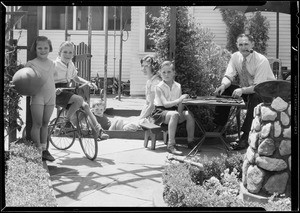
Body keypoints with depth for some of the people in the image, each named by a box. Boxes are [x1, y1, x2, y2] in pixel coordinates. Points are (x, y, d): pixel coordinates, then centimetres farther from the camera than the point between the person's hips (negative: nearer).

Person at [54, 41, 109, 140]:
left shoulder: (71, 65, 12)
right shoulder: (55, 64, -11)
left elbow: (76, 78, 27)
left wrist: (87, 82, 11)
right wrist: (54, 90, -32)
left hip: (67, 90, 7)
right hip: (58, 94, -7)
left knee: (85, 105, -9)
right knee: (79, 99, -29)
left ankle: (98, 130, -8)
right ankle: (67, 120, -12)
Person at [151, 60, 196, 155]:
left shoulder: (178, 86, 5)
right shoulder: (159, 87, -10)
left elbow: (180, 104, 1)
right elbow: (165, 104, -21)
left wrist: (180, 114, -18)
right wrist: (179, 100, -33)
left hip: (173, 110, 5)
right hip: (160, 112, -5)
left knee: (189, 114, -19)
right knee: (174, 114, -36)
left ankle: (190, 141, -6)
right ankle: (171, 145, -39)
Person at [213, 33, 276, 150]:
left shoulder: (261, 60, -22)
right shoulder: (235, 57, -5)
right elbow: (229, 76, -6)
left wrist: (242, 90, -44)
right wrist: (223, 85, -29)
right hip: (244, 90, 6)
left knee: (255, 97, -39)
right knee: (224, 90, -17)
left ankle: (246, 137, -39)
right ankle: (219, 126, -11)